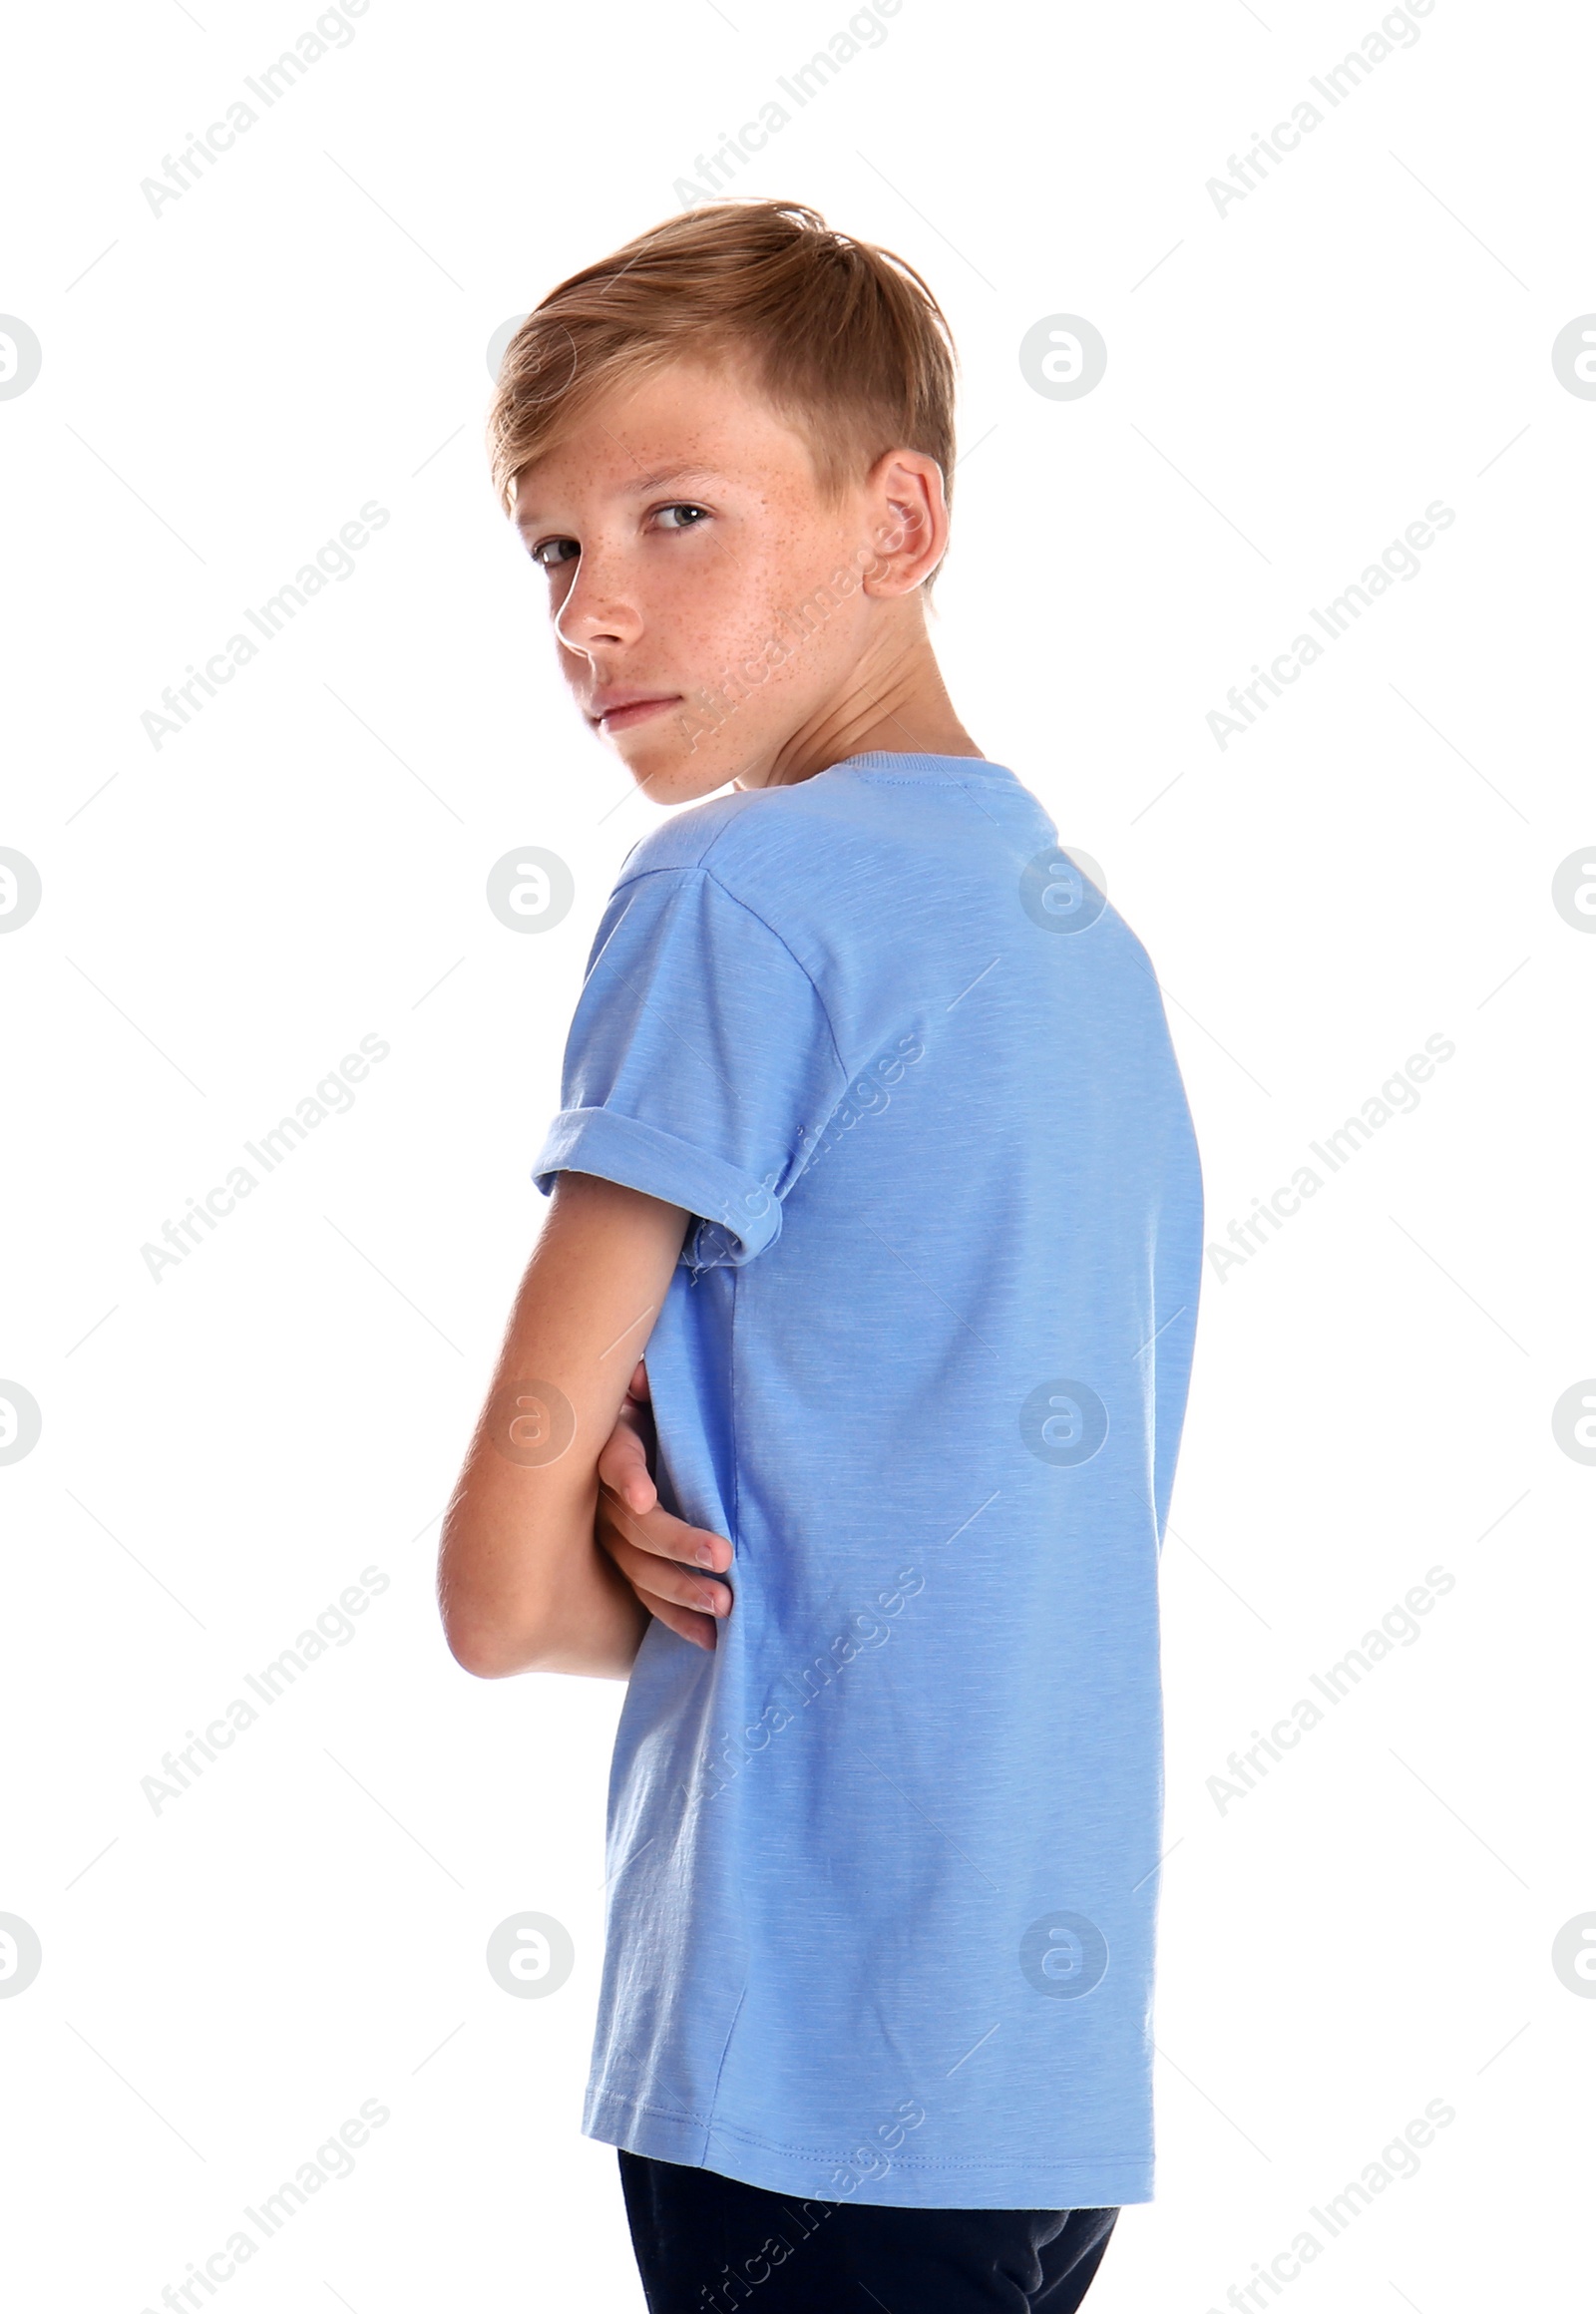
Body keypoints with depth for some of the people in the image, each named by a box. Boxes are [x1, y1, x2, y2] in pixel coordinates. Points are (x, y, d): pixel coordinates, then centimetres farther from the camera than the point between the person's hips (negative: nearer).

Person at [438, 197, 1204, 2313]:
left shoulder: (745, 893, -13)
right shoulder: (1077, 919, 13)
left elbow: (506, 1588, -12)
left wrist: (651, 1587, 7)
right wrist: (675, 1480, -1)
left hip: (817, 2057, -8)